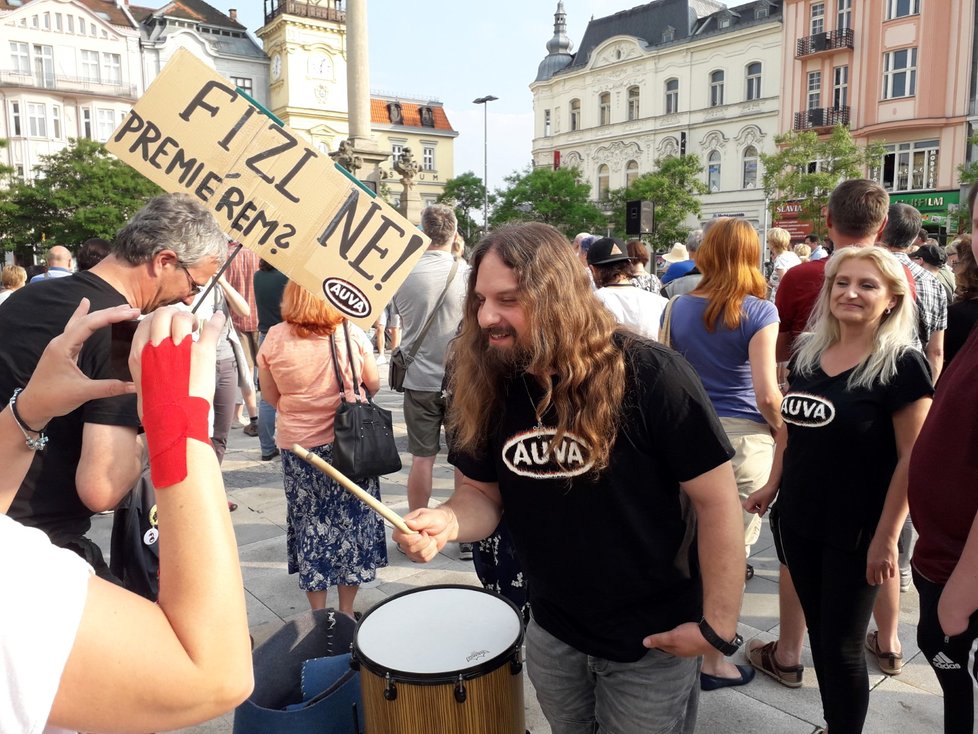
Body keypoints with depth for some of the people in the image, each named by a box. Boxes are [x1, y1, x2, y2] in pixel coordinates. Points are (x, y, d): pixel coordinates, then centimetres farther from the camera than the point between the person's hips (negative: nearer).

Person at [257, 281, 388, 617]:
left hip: (296, 444, 1)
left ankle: (318, 614, 25)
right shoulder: (352, 334, -12)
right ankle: (346, 612, 24)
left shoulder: (273, 339, -8)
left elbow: (271, 396, 2)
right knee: (350, 520, 13)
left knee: (310, 524, 15)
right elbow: (374, 384, -1)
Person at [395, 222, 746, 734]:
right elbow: (482, 492, 0)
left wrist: (718, 625, -15)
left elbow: (716, 500, -18)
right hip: (551, 631, 5)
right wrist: (448, 521, -22)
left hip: (651, 639, -4)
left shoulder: (649, 376, -25)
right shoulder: (488, 387, -10)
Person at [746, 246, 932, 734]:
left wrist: (886, 537, -16)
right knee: (819, 634, 18)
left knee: (841, 646, 8)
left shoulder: (902, 364, -13)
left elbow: (912, 457, -14)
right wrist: (773, 486, 12)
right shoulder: (807, 353, 4)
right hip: (797, 520, 5)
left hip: (855, 533, -5)